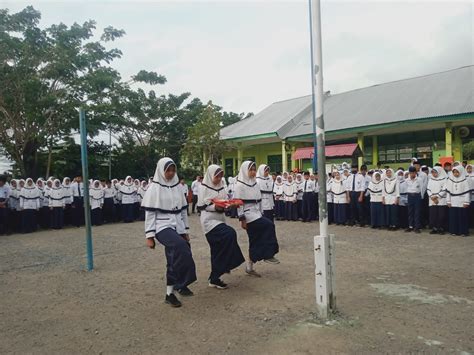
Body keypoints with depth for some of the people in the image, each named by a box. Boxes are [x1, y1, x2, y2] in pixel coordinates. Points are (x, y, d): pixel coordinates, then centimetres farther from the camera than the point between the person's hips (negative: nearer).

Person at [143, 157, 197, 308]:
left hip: (177, 227, 6)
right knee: (180, 246, -31)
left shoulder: (177, 186, 10)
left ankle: (170, 292, 21)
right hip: (162, 227, -6)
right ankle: (180, 286, -20)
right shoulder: (154, 188, -4)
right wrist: (149, 236, -11)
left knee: (175, 259, 4)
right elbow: (150, 213, -6)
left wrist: (185, 231, 14)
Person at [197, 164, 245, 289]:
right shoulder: (204, 187, -6)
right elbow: (201, 206, -9)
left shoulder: (221, 187, 12)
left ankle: (214, 279, 21)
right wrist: (215, 207, -21)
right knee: (230, 234, -25)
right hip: (209, 220, -7)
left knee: (218, 250, 7)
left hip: (220, 219, 7)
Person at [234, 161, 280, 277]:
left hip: (256, 214, 8)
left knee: (255, 241, 6)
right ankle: (268, 255, -14)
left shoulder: (254, 183, 15)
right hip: (248, 214, -8)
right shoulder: (240, 185, -8)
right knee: (269, 225, -23)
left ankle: (249, 267, 16)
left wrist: (260, 214, 15)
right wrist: (242, 219, -17)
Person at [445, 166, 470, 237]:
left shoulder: (464, 180, -4)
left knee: (463, 217, 0)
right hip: (453, 202, 3)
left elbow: (467, 191, -5)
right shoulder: (450, 179, 4)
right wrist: (448, 201, 4)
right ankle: (454, 231, 10)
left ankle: (464, 231, 8)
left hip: (462, 202, -3)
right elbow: (448, 191, 7)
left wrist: (466, 202, -9)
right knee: (453, 217, 3)